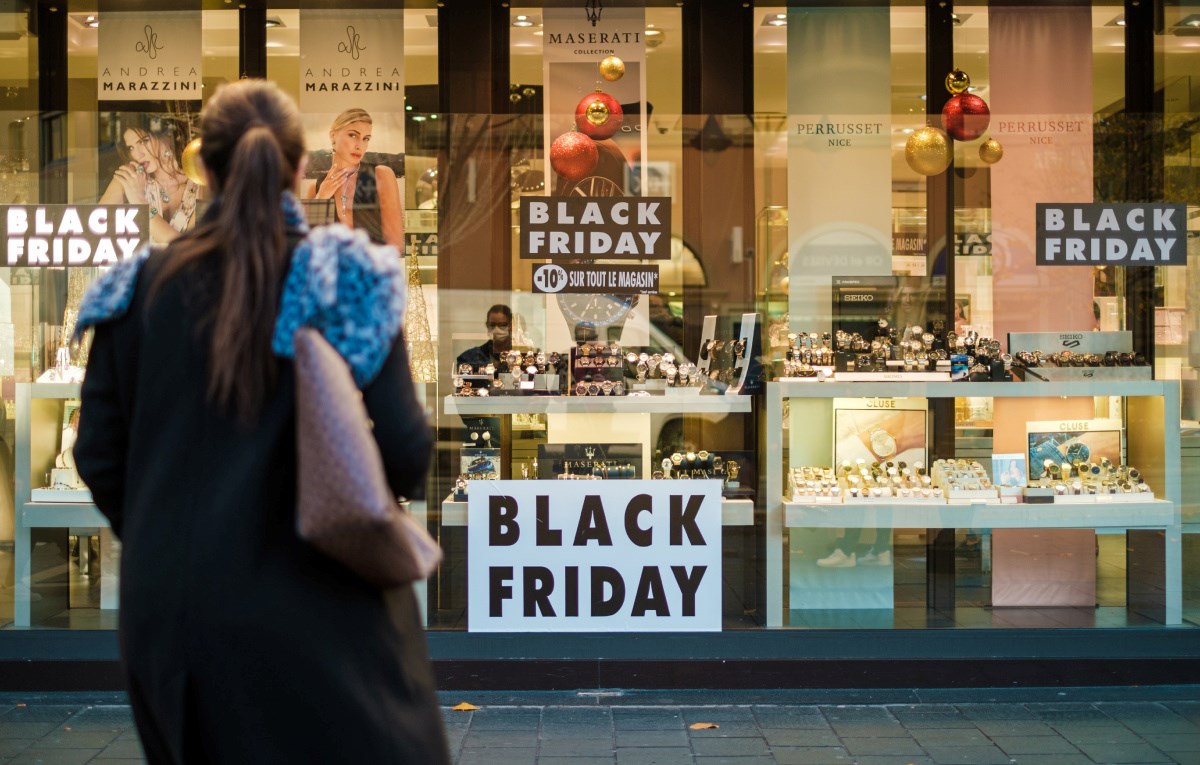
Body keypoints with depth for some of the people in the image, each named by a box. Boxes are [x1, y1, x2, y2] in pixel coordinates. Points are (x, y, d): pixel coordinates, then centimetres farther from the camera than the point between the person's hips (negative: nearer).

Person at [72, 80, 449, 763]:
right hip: (310, 611, -4)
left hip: (168, 611, 4)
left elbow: (99, 453, 4)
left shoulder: (141, 288, 0)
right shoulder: (344, 281, -10)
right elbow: (404, 456, -15)